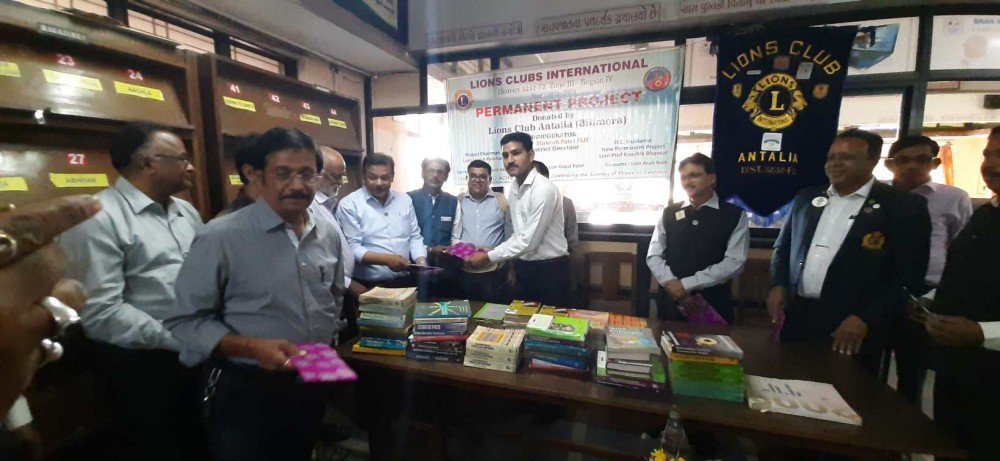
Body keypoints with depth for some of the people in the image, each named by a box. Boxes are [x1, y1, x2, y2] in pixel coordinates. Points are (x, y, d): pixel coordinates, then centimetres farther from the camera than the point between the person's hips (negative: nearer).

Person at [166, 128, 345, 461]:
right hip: (245, 393, -5)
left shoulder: (329, 235, 0)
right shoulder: (220, 237, -16)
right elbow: (186, 321, -13)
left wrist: (329, 343, 3)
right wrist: (252, 347, -26)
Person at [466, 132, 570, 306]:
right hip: (524, 268, 7)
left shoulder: (543, 189, -20)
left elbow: (529, 241, -22)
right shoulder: (513, 189, 6)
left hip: (549, 270, -7)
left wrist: (488, 257, -16)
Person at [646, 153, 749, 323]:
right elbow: (653, 256, 3)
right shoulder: (669, 213, 6)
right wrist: (671, 283, -14)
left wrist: (687, 284, -15)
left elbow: (734, 262, -10)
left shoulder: (735, 215, 0)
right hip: (671, 301, 2)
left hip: (713, 304, -2)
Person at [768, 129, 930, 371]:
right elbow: (783, 247, 14)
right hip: (796, 316, 4)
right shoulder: (807, 198, 9)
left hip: (850, 327, -4)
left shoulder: (904, 206, -3)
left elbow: (908, 275, -7)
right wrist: (777, 285, -1)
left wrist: (865, 318, -15)